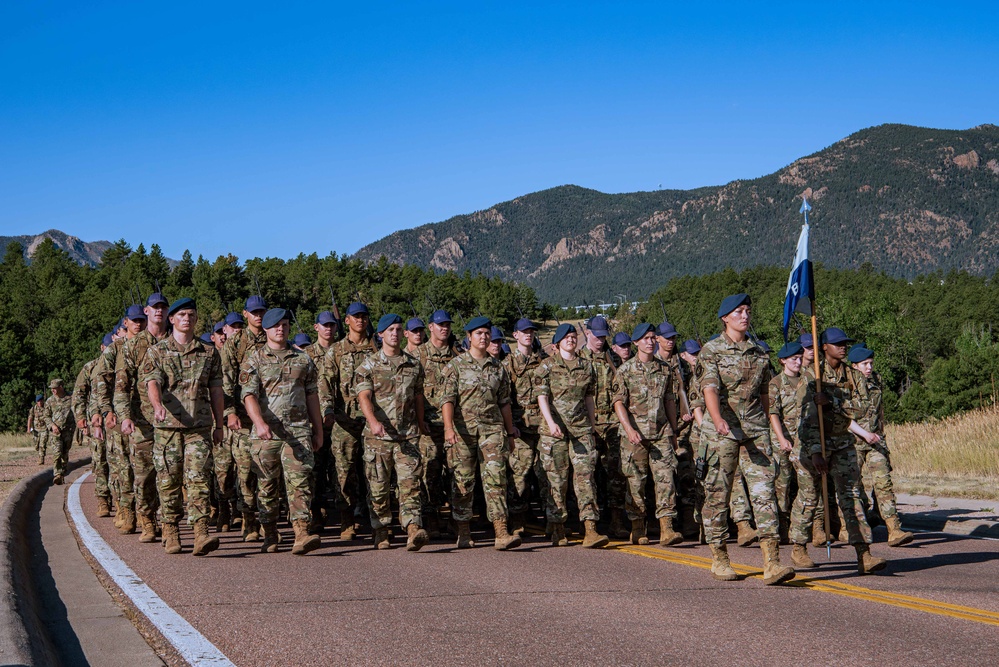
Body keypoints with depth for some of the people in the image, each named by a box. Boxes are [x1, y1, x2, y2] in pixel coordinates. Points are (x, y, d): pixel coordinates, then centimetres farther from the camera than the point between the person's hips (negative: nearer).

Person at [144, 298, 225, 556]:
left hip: (200, 426, 0)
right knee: (169, 481, 4)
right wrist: (157, 405, -31)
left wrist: (219, 425, 12)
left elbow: (216, 390, 14)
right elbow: (152, 382, -11)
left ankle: (201, 535, -18)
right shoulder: (156, 352, 6)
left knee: (198, 479, -10)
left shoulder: (209, 353, 11)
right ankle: (171, 534, 15)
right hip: (167, 426, 0)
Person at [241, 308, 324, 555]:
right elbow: (249, 395, -8)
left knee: (300, 483, -11)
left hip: (298, 432, 1)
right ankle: (270, 537, 17)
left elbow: (312, 395, 18)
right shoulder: (254, 360, 4)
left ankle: (302, 535, -19)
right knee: (267, 487, 6)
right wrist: (260, 423, -25)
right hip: (266, 433, -1)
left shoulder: (303, 359, 13)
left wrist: (318, 430, 16)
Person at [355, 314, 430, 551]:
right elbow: (364, 396, -11)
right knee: (378, 487, 4)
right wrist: (373, 421, -28)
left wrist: (421, 424, 28)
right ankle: (381, 533, 15)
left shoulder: (414, 364, 12)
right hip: (377, 435, -1)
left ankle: (413, 531, -19)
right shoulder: (369, 365, 2)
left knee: (410, 483, -10)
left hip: (407, 436, 1)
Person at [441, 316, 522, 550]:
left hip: (492, 429, 2)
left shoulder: (498, 368, 13)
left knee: (496, 479, -9)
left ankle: (501, 534, -15)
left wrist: (510, 431, 20)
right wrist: (449, 427, -19)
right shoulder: (456, 365, 3)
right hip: (463, 430, -2)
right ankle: (463, 534, 14)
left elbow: (504, 402, 20)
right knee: (463, 482, 3)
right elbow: (448, 399, -6)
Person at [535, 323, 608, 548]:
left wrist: (593, 425, 18)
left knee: (586, 475, -8)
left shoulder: (587, 367, 13)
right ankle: (558, 531, 11)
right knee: (557, 479, 2)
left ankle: (591, 531, -14)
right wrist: (551, 422, -20)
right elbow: (542, 397, -6)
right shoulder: (547, 366, 2)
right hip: (555, 430, -2)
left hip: (581, 428, 2)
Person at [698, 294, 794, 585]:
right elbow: (710, 388, -16)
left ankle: (772, 563, -13)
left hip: (755, 430, 4)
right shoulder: (712, 351, -1)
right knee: (718, 494, 2)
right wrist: (718, 420, -33)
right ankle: (719, 560, 16)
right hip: (723, 431, -3)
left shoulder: (759, 353, 14)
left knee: (764, 490, -8)